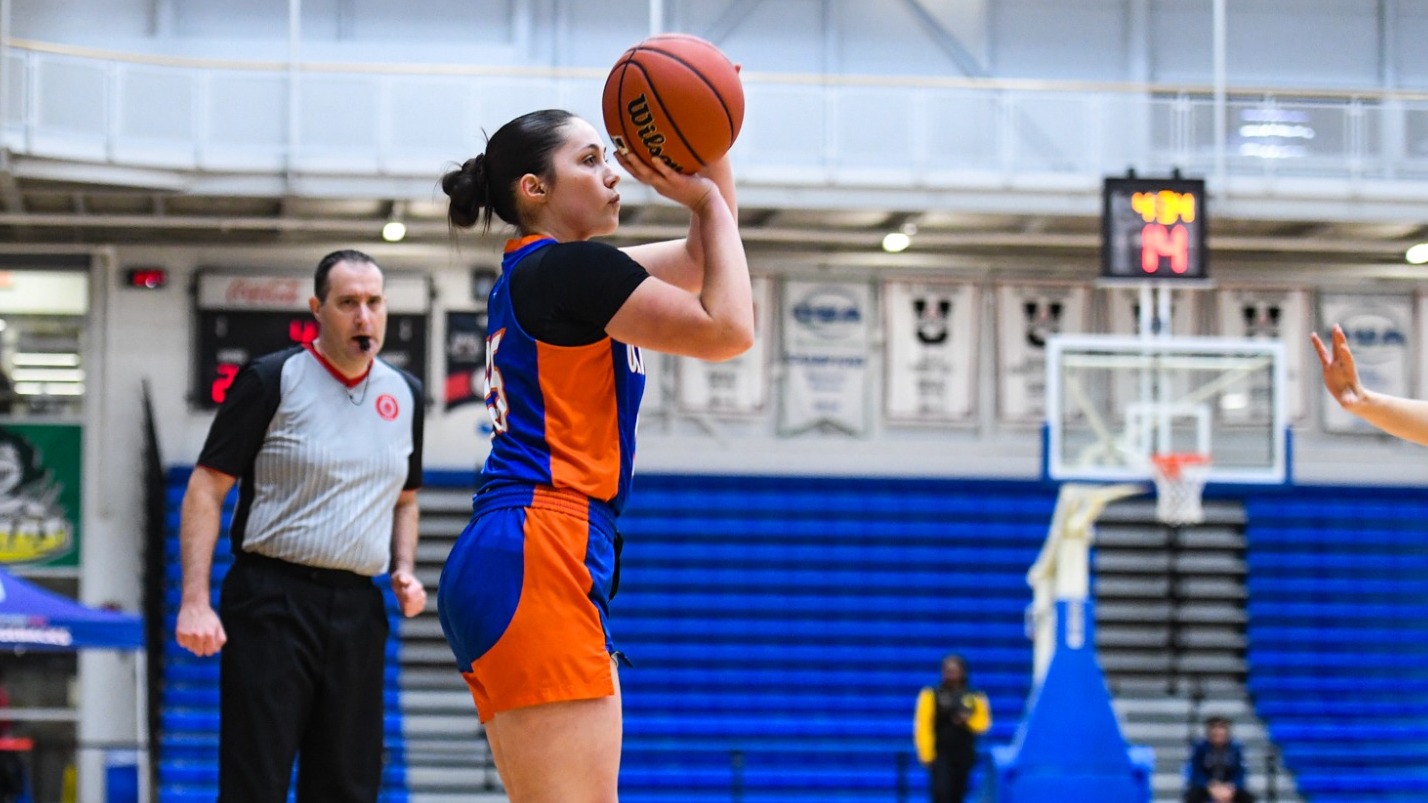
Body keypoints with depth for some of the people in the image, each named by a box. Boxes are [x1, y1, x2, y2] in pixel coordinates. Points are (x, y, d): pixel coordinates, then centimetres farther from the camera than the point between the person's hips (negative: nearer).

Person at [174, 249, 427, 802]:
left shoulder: (405, 394, 13)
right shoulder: (271, 380, -3)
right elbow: (206, 490, -4)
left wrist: (404, 570, 7)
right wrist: (195, 601, -13)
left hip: (359, 611, 5)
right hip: (272, 604, -5)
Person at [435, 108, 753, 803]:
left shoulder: (541, 272, 22)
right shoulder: (569, 266, -7)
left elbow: (703, 262, 31)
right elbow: (727, 329, -8)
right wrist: (708, 200, 2)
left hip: (498, 563, 11)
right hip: (538, 561, -11)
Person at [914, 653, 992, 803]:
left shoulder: (975, 697, 8)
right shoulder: (931, 695, -3)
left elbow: (983, 723, 8)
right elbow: (923, 727, -7)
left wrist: (968, 721, -14)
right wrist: (927, 755, -13)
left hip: (965, 755, 4)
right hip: (941, 754, -4)